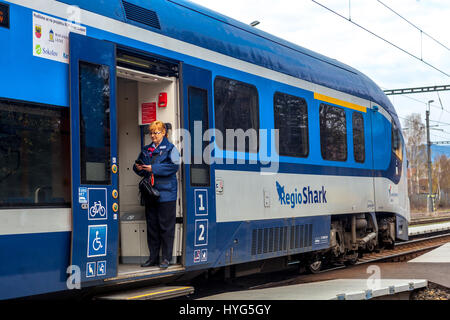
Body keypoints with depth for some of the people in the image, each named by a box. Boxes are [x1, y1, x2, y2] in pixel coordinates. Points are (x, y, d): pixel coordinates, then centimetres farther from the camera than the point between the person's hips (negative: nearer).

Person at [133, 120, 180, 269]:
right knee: (151, 225, 9)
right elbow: (139, 165, 23)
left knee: (166, 226, -3)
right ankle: (153, 257, 16)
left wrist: (153, 168, -17)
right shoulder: (146, 150, 17)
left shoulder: (170, 149, -1)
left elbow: (174, 166, -15)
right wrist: (138, 168, -1)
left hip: (166, 193, -6)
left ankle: (166, 258, 3)